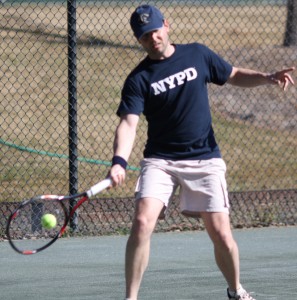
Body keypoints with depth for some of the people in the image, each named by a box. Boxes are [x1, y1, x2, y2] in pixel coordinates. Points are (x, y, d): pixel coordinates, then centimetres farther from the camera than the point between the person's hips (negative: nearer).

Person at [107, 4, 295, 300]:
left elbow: (235, 76, 16)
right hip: (160, 161, -1)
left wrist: (267, 78, -5)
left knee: (221, 234, -3)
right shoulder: (138, 79, -5)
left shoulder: (197, 54, 4)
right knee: (142, 222, -21)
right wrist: (119, 162, -34)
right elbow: (128, 123, -16)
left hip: (204, 160, 1)